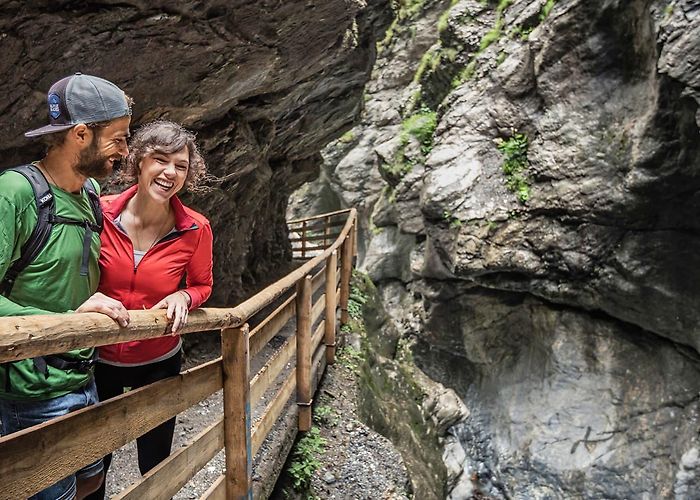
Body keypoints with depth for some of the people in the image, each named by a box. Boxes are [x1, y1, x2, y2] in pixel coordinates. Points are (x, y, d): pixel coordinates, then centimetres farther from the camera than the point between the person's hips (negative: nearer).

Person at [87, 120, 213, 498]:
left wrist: (183, 296, -20)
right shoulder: (101, 212, -15)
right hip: (98, 358, 1)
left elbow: (202, 285, 1)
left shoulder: (195, 229, -15)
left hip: (159, 362, 0)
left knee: (155, 465, 18)